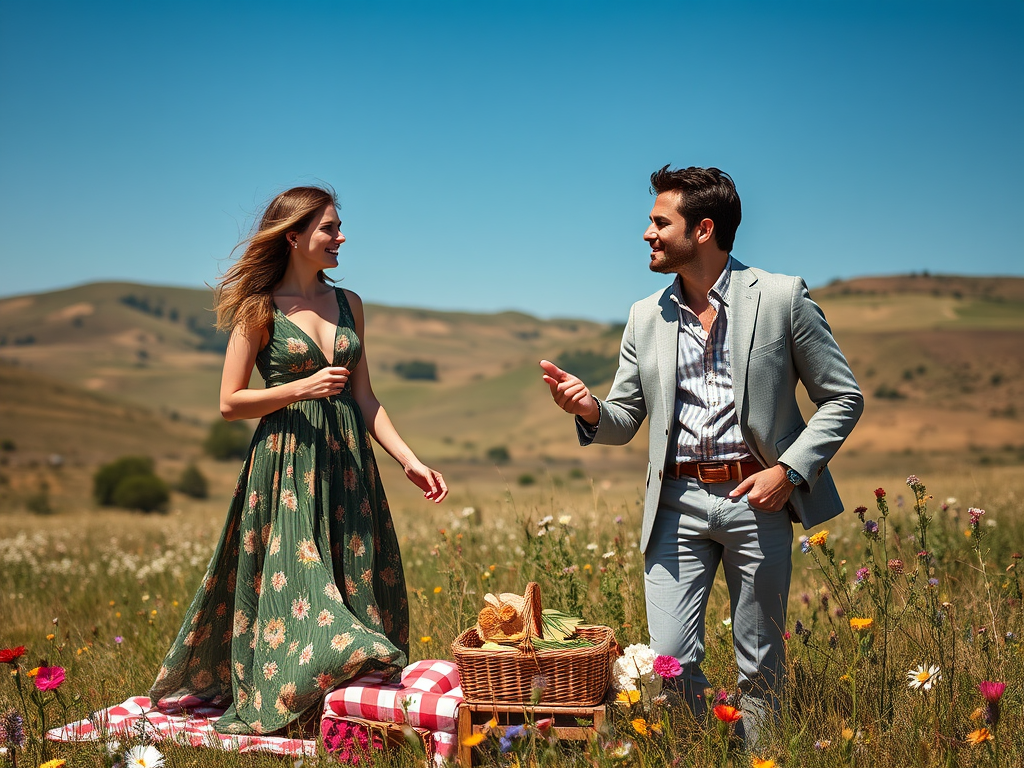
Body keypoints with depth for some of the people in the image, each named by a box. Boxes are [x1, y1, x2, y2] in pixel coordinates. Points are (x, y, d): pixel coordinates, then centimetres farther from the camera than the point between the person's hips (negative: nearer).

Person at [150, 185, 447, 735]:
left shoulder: (348, 304, 11)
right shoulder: (260, 308, -3)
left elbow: (365, 399, 11)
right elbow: (230, 403, -4)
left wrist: (410, 461, 1)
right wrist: (300, 388, -16)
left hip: (347, 465, 5)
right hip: (285, 465, -5)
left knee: (358, 584, 6)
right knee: (292, 582, -4)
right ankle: (280, 700, 11)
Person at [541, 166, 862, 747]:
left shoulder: (782, 297, -2)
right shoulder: (646, 317, 11)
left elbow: (844, 398, 2)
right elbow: (625, 422, 14)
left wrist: (788, 469, -10)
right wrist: (590, 410, -9)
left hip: (757, 497, -3)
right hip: (677, 503, 3)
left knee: (761, 663, 7)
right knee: (671, 659, -2)